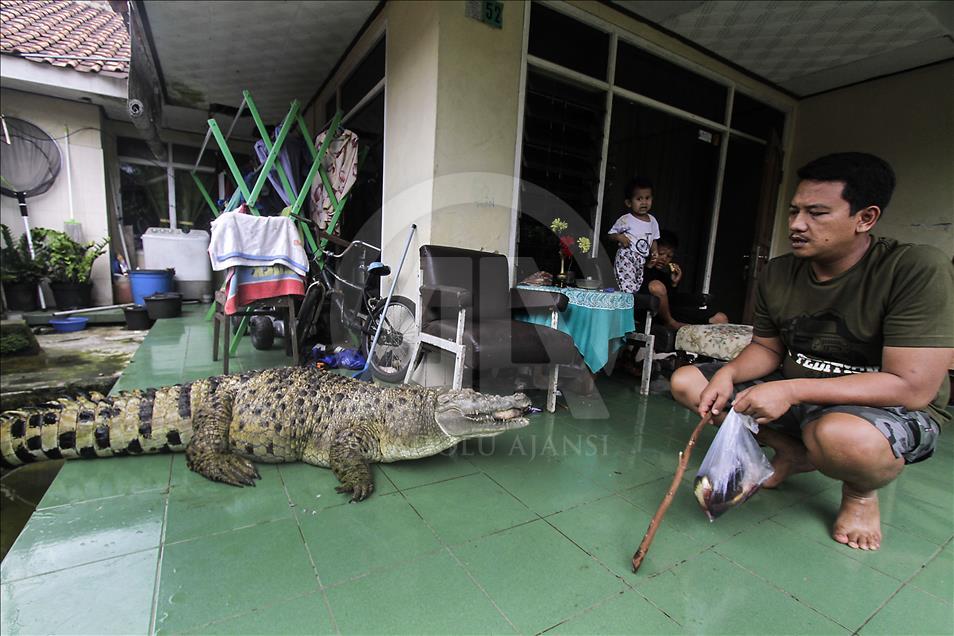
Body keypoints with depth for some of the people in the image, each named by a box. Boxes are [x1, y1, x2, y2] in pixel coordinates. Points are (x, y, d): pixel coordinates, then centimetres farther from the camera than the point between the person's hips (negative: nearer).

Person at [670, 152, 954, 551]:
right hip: (794, 394, 6)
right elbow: (767, 347, 5)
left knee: (839, 433, -42)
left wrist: (793, 390, -32)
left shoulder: (918, 270, -21)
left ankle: (862, 491, -2)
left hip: (894, 411, -5)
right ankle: (794, 453, 11)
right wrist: (728, 374, -17)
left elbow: (912, 387, -25)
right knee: (685, 382, -5)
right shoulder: (777, 274, -4)